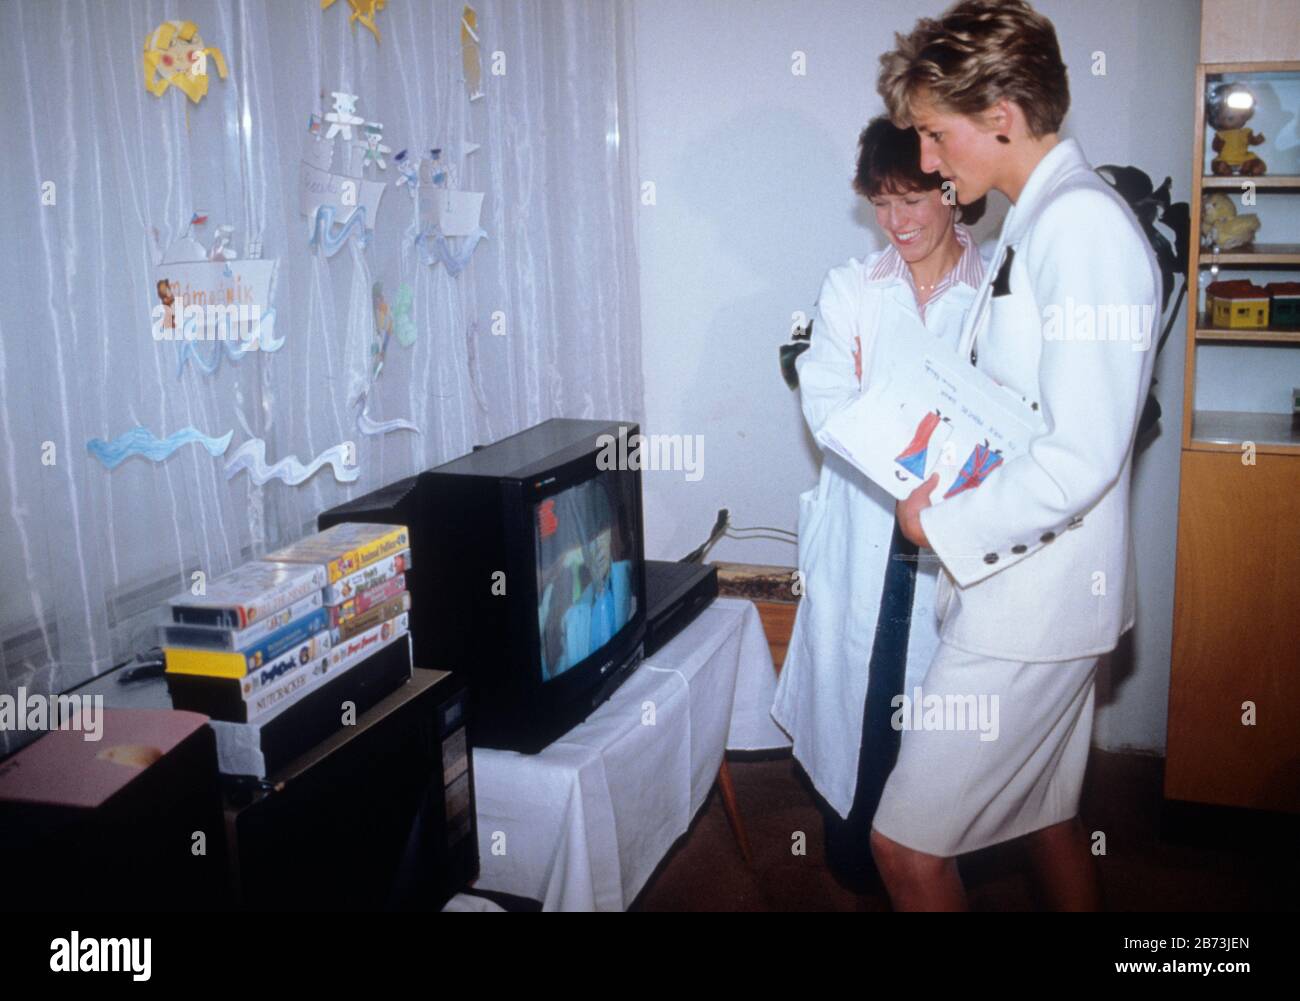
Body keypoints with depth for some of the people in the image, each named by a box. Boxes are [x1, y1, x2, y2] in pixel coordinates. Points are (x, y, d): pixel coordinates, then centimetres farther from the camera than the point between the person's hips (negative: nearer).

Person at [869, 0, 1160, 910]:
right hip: (1032, 587, 10)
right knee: (1047, 811, 23)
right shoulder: (1042, 221, 12)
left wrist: (946, 524, -15)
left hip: (1030, 599, -10)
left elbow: (1083, 454, -26)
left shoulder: (1081, 225, -20)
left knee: (906, 842, -4)